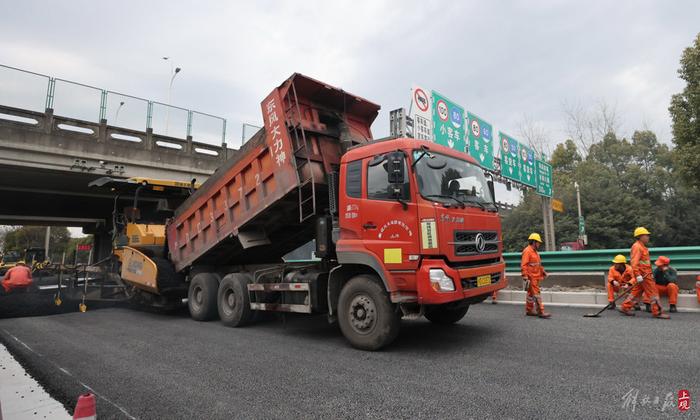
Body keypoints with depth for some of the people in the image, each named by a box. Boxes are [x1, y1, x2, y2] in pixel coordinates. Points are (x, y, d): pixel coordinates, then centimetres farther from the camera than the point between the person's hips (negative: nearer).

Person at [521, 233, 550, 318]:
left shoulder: (535, 251, 18)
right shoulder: (527, 251, -15)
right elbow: (523, 265, -21)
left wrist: (543, 271, 17)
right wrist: (525, 277, -25)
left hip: (536, 277, 10)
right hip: (531, 277, -10)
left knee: (531, 294, 14)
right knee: (536, 294, -9)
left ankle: (529, 310, 21)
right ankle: (541, 312, -7)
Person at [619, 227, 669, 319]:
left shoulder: (642, 247, 19)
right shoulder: (637, 246, -14)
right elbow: (634, 262, -22)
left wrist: (650, 273, 25)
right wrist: (638, 275, -27)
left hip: (645, 274, 10)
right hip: (643, 275, -10)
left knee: (636, 292, 11)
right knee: (653, 292, -4)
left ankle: (625, 308, 14)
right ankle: (657, 312, 2)